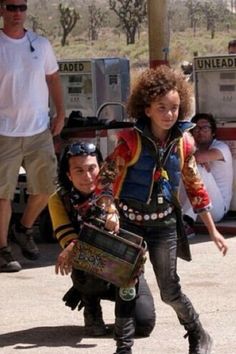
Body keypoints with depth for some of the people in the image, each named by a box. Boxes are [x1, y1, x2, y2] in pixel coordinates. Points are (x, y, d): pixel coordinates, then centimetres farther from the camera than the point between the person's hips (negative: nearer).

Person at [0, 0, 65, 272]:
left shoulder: (41, 44, 6)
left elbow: (53, 79, 15)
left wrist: (60, 114, 8)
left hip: (39, 130, 4)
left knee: (45, 187, 10)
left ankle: (24, 229, 33)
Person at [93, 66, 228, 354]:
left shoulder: (183, 142, -3)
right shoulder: (130, 140, -13)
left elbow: (195, 187, 6)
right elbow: (105, 177, -13)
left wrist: (213, 231, 9)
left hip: (164, 223, 1)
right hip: (129, 220, -1)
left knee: (170, 290, 3)